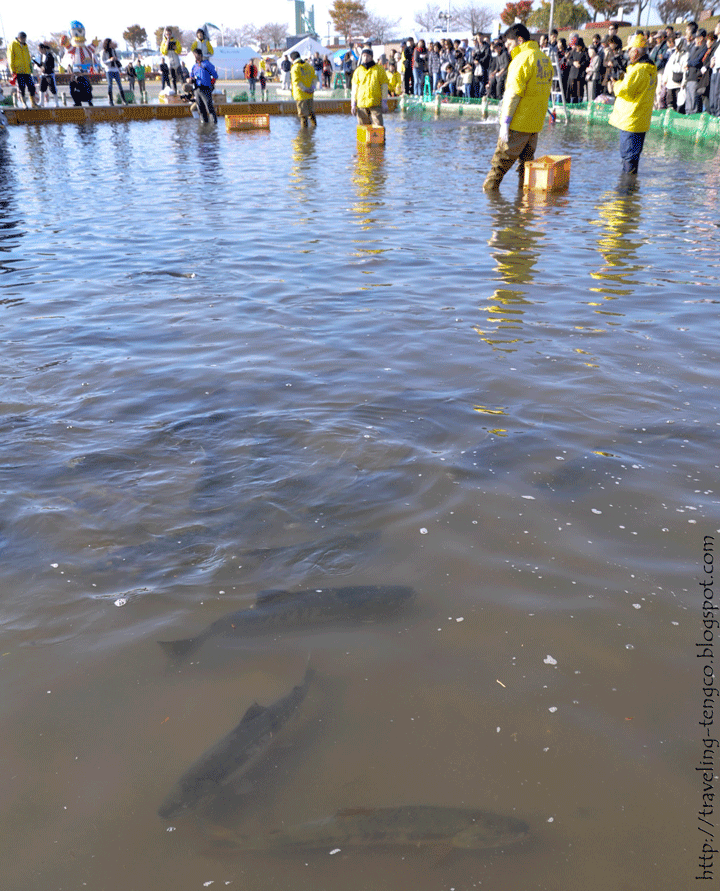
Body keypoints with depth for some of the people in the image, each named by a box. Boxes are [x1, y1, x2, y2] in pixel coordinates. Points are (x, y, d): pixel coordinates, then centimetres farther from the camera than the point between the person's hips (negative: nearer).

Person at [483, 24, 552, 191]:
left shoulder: (522, 59, -13)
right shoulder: (545, 58, 14)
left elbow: (513, 94, -18)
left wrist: (505, 122, -17)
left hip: (518, 122, -8)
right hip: (535, 122, 8)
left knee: (501, 159, -2)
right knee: (526, 160, 14)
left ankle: (489, 189, 0)